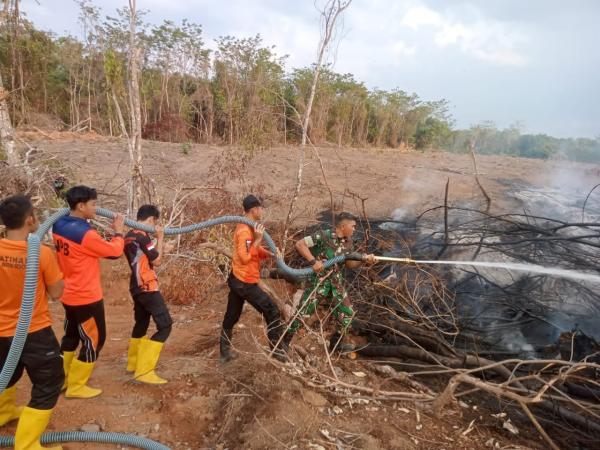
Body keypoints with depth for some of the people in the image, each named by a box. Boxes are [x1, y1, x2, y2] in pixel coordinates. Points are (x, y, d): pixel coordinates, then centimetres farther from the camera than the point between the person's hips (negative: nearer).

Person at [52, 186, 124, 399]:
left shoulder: (59, 226, 0)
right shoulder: (85, 234, -25)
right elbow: (114, 250, -14)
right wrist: (118, 231, 2)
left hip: (69, 295, 9)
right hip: (86, 297, -9)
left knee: (71, 335, 23)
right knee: (94, 339, 7)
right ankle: (76, 387, 17)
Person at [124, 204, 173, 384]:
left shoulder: (129, 236, 11)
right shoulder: (142, 236, -18)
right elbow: (157, 261, -11)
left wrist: (160, 249, 16)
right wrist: (160, 238, -5)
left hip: (137, 287, 10)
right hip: (147, 288, -10)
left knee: (141, 323, 22)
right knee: (165, 325, -8)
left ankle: (133, 363, 34)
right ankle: (144, 370, -8)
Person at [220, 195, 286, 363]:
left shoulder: (246, 227, 11)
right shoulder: (245, 230, -21)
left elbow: (256, 251, 13)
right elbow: (245, 257, -28)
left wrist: (271, 254, -4)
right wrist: (257, 239, -26)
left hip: (237, 279, 10)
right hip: (245, 282, -10)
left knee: (231, 316, 15)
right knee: (272, 312, 0)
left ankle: (225, 352, 24)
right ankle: (277, 350, 9)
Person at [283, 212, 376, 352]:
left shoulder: (348, 242, 5)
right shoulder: (323, 236, -16)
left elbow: (350, 264, 13)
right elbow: (299, 244, -17)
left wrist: (364, 260, -5)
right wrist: (313, 261, -24)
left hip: (336, 284, 6)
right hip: (318, 282, -6)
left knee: (347, 314, 8)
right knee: (302, 313, -4)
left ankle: (336, 343, 28)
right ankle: (283, 341, 14)